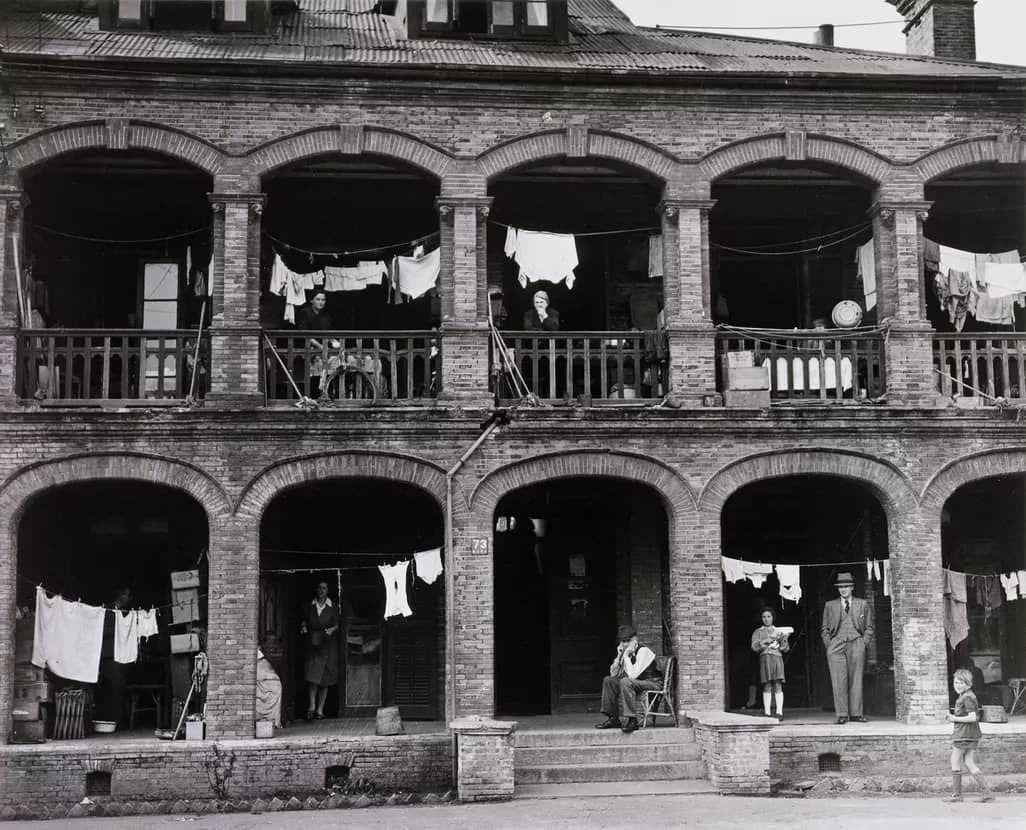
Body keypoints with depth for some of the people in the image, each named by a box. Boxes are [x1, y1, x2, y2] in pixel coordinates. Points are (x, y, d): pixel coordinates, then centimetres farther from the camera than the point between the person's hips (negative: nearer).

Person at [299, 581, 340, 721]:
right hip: (312, 645, 0)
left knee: (325, 678, 0)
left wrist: (332, 630, -14)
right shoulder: (309, 607, 11)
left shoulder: (333, 608, 7)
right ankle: (312, 706, -11)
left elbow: (337, 624, 6)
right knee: (312, 675, -14)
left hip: (327, 645, 0)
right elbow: (304, 621, 18)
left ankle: (320, 709, 6)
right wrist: (303, 628, -3)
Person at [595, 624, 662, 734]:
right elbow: (613, 674, 5)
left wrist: (626, 656, -24)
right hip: (637, 683, 8)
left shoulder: (643, 651, -20)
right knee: (608, 681, -3)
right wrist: (619, 656, -7)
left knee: (625, 682, -33)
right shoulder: (625, 652, 4)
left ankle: (632, 720, -32)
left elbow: (632, 675, -29)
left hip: (653, 683, -8)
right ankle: (613, 719, -4)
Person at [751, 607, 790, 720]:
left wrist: (782, 640, -6)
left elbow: (786, 648, 13)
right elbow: (754, 647, 3)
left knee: (778, 686, -9)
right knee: (767, 686, -7)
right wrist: (764, 642, -13)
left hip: (777, 657, 0)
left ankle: (779, 712, -13)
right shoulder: (757, 632, 16)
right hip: (764, 658, 0)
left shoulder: (779, 631, 19)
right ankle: (767, 713, -8)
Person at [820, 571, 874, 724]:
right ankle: (842, 714, -6)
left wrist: (863, 643, 2)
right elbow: (824, 629, 15)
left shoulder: (863, 604, 14)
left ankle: (856, 713, 1)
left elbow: (869, 628, 15)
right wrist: (829, 645, 3)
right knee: (838, 681, -7)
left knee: (856, 680, -2)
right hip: (836, 646, 0)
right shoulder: (830, 606, 14)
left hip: (856, 644, 0)